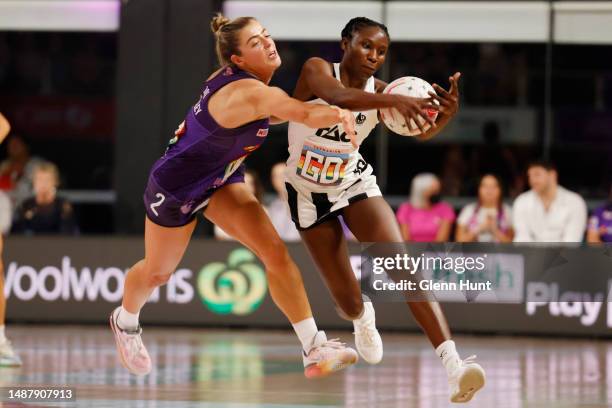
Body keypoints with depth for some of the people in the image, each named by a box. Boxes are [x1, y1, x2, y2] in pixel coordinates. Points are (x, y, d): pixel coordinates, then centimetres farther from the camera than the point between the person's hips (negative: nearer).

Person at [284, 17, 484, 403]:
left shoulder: (381, 91, -10)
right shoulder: (317, 70, -20)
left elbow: (422, 132, -25)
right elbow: (338, 97, -44)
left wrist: (446, 113, -48)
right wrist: (394, 100, -59)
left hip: (355, 183, 2)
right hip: (310, 194, -2)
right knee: (348, 299, 3)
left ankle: (453, 364, -33)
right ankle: (363, 319, 45)